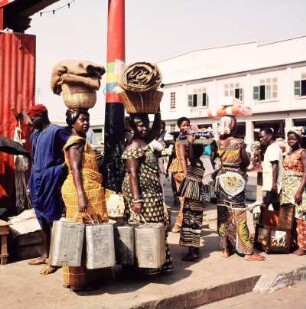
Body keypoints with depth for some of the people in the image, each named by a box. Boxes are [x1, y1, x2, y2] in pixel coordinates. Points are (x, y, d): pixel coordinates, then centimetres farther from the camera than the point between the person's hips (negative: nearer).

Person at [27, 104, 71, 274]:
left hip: (51, 179, -9)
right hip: (38, 179, 9)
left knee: (52, 218, -4)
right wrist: (32, 181, 19)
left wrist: (63, 167, -17)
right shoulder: (35, 134, 15)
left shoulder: (56, 131, -11)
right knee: (42, 218, 14)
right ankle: (45, 254, 26)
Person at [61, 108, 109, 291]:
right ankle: (79, 280, -1)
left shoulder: (82, 141, 20)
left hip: (88, 191, 10)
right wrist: (81, 196, -28)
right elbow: (75, 169, -19)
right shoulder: (77, 141, -10)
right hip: (83, 190, -10)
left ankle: (82, 276, 19)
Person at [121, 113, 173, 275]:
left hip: (150, 192, 10)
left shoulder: (145, 141, 10)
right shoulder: (134, 147, -16)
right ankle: (146, 267, 5)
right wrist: (136, 199, -24)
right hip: (141, 193, -10)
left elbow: (156, 129, 25)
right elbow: (132, 173, -20)